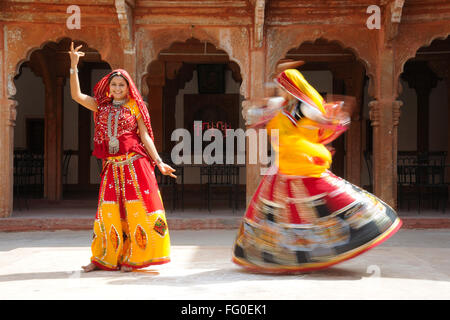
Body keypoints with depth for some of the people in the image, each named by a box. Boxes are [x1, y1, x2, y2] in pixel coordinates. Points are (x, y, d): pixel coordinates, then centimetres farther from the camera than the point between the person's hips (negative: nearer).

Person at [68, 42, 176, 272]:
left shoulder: (134, 106, 4)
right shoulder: (101, 106, 12)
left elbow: (145, 136, 2)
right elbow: (76, 95, 2)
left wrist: (159, 162, -5)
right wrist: (74, 66, -4)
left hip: (134, 163, -3)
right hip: (112, 166, 3)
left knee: (136, 209, -4)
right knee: (109, 211, 5)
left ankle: (132, 258, 5)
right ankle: (102, 259, 13)